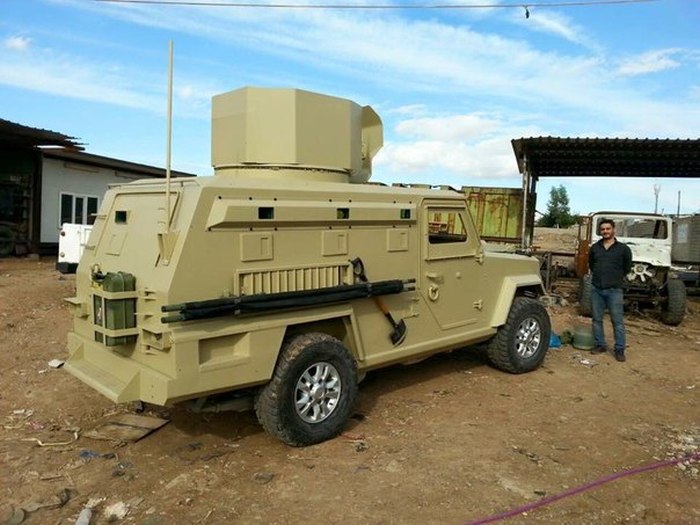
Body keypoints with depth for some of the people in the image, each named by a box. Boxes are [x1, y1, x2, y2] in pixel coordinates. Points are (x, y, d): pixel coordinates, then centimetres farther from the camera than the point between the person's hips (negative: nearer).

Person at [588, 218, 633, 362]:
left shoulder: (623, 248, -1)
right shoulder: (595, 248, 8)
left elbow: (627, 267, 9)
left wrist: (616, 278, 13)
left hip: (614, 290, -3)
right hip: (596, 289, 4)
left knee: (617, 321, -1)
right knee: (597, 319, 9)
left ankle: (620, 350, 5)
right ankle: (600, 345, 21)